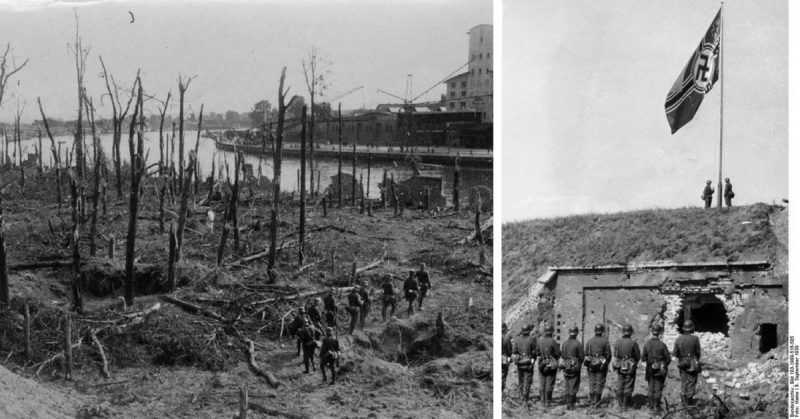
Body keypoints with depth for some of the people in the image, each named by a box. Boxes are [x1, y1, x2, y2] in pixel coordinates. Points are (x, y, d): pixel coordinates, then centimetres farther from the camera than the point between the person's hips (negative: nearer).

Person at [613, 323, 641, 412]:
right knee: (628, 387, 5)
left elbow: (615, 354, 6)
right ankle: (625, 406, 6)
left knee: (620, 387, 14)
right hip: (630, 367, -3)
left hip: (620, 367, 3)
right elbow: (638, 356, -6)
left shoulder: (617, 342, -4)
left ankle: (620, 405, 16)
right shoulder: (633, 343, -14)